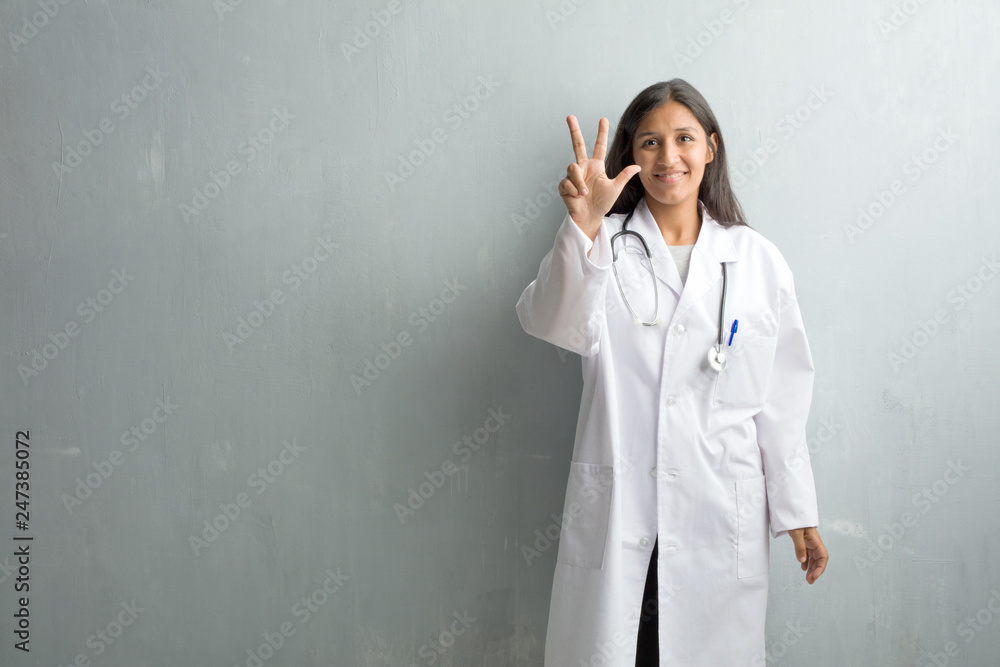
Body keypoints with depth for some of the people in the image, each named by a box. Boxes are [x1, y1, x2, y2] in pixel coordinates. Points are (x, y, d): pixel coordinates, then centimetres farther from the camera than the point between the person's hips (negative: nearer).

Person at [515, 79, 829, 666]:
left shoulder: (757, 259, 6)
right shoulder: (605, 246, 1)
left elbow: (781, 398, 8)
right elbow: (557, 325, -20)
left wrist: (798, 511, 8)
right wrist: (582, 228, -35)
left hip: (720, 519, 1)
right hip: (615, 512, -1)